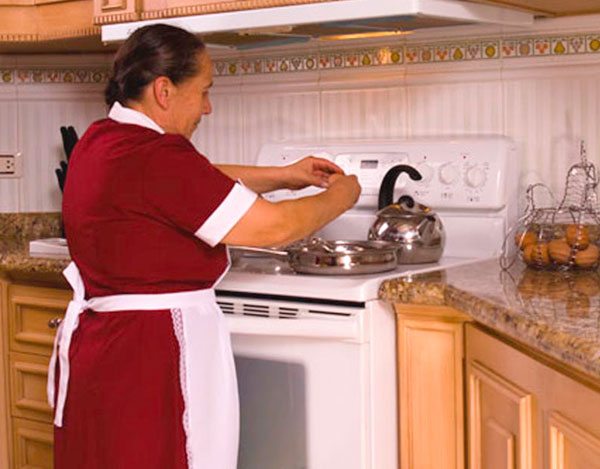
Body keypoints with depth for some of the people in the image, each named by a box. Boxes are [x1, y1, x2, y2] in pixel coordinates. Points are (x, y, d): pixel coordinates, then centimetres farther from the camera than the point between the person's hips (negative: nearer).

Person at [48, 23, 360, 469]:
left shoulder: (100, 141, 8)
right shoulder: (156, 157, -21)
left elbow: (200, 182, 22)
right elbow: (274, 227, -17)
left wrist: (286, 176, 19)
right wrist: (339, 197, 1)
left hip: (93, 345, 10)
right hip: (151, 360, -10)